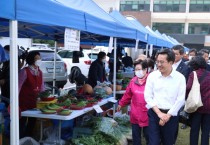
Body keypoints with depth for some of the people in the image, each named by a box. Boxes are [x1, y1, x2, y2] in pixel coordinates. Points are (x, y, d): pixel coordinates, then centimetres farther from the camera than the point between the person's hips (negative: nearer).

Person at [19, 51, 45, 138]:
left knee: (32, 122, 17)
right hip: (24, 103, -7)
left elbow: (41, 87, 14)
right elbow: (18, 87, -18)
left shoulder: (40, 72, 7)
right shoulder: (25, 71, -15)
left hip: (34, 102, 7)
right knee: (22, 122, 0)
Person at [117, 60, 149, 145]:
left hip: (147, 114, -4)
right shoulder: (133, 81, 0)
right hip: (135, 114, 4)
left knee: (148, 135, 11)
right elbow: (128, 94, 12)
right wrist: (121, 104, 20)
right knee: (136, 135, 16)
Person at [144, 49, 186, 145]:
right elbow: (148, 96, -2)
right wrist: (159, 113, -10)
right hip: (154, 113, 1)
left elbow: (180, 99, -6)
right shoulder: (152, 75, -2)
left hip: (171, 115, 0)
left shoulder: (180, 78, -5)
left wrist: (167, 115, -9)